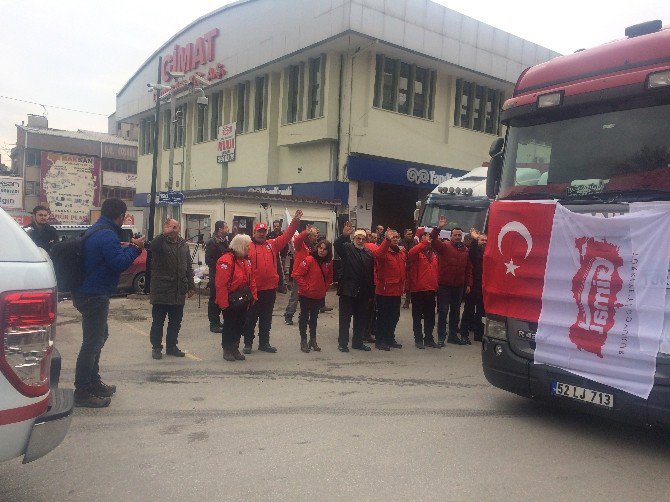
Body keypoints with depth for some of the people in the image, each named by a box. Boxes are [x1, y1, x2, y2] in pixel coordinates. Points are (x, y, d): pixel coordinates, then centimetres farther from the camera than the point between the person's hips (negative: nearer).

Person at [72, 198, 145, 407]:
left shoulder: (94, 231, 13)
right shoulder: (107, 235, -20)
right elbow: (119, 264, -24)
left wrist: (128, 247, 11)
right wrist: (135, 248, -12)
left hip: (89, 294, 11)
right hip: (95, 296, -11)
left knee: (99, 336, 21)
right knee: (92, 342, -5)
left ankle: (93, 382, 33)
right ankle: (82, 392, 1)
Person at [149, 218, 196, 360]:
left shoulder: (183, 244, 12)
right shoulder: (160, 242, -5)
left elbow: (188, 267, 15)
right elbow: (152, 247, -31)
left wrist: (191, 286, 12)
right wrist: (164, 234, -33)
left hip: (179, 291, 5)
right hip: (161, 289, -5)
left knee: (175, 322, 12)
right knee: (158, 321, 5)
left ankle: (171, 347, 24)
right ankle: (156, 347, 16)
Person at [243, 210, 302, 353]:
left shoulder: (272, 244, 9)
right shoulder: (248, 246, -5)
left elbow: (286, 236, 5)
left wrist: (295, 221, -4)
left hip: (270, 289, 5)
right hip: (254, 289, -4)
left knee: (266, 319, 14)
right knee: (251, 318, 7)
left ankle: (264, 343, 25)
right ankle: (248, 343, 18)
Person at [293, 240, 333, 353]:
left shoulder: (329, 263, 1)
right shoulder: (309, 260, -18)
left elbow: (329, 277, 16)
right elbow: (297, 274, -17)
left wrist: (325, 288, 4)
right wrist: (305, 288, -15)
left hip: (319, 296, 6)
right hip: (306, 295, -5)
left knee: (314, 318, 17)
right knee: (304, 317, 7)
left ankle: (313, 340, 28)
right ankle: (303, 341, 16)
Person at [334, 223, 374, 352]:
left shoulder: (369, 253, 11)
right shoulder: (347, 248, 0)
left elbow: (372, 273, 11)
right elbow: (336, 244, -21)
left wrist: (371, 290, 7)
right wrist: (344, 235, -38)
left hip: (363, 292, 5)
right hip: (348, 290, -4)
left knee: (361, 319, 12)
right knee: (345, 318, 2)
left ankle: (358, 342, 25)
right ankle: (343, 343, 10)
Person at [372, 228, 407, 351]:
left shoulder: (402, 252, 11)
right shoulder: (384, 251, -10)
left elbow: (404, 269, 21)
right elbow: (377, 254, -35)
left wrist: (403, 283, 13)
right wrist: (387, 240, -42)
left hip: (397, 291, 7)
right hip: (384, 291, -7)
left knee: (394, 317, 16)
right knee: (383, 317, 2)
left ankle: (390, 339, 30)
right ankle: (380, 341, 11)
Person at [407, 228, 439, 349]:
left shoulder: (433, 253, 13)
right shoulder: (417, 252, -7)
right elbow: (411, 253, -33)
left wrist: (436, 285, 14)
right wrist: (425, 243, -33)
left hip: (431, 290, 6)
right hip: (418, 289, -6)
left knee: (430, 316, 13)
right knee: (417, 316, 5)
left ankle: (429, 338, 24)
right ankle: (418, 339, 13)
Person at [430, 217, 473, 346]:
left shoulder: (465, 250, 9)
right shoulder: (444, 246, -3)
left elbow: (468, 269, 12)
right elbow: (433, 240, -20)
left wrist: (468, 284, 8)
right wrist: (438, 228, -31)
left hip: (459, 286, 5)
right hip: (444, 286, -4)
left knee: (456, 311, 14)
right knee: (443, 312, -1)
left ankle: (453, 336, 25)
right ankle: (441, 337, 6)